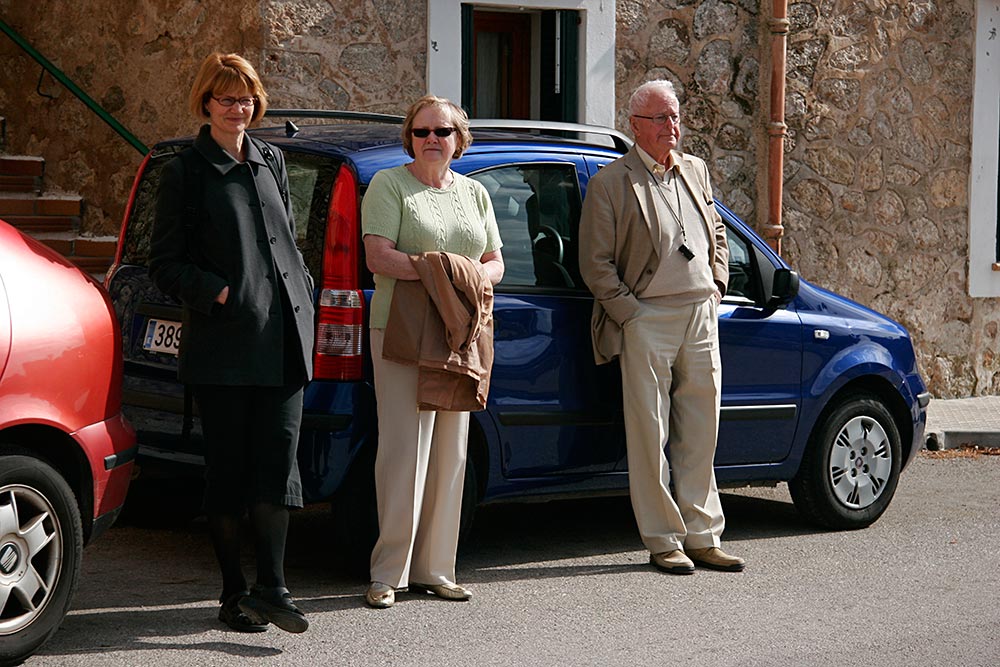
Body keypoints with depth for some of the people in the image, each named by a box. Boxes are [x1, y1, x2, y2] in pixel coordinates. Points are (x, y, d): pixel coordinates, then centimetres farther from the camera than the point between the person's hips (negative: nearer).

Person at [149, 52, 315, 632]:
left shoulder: (272, 162, 15)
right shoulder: (187, 171, 0)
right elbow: (165, 264, -1)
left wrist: (304, 297, 12)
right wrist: (215, 291, -15)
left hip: (282, 339, 4)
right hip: (222, 343, -4)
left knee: (278, 462, -4)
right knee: (228, 467, 1)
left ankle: (272, 587, -1)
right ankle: (234, 591, 10)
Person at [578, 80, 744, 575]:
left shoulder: (696, 171, 14)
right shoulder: (611, 183, -4)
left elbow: (718, 234, 26)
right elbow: (595, 263, -6)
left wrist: (716, 286, 13)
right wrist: (630, 312, -11)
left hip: (701, 317, 6)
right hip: (646, 319, -5)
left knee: (700, 434, 8)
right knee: (650, 435, -2)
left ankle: (702, 536, 15)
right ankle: (663, 541, 4)